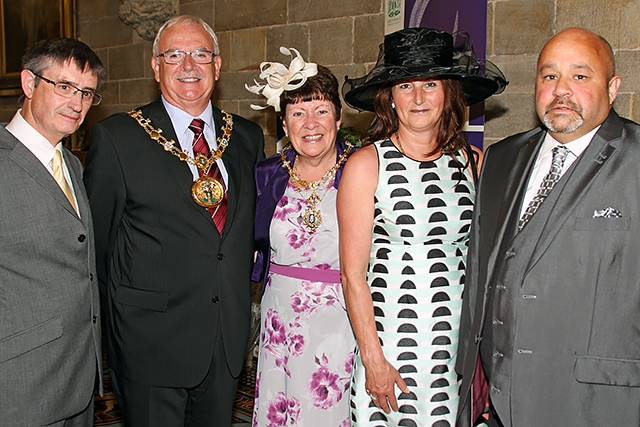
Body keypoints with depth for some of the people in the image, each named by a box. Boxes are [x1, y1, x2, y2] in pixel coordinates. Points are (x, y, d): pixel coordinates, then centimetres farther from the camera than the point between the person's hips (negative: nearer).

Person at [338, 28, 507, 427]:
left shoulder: (473, 162, 4)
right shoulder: (366, 165, -5)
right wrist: (373, 359, -8)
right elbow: (353, 273, -6)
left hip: (461, 344, 3)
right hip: (389, 341, -2)